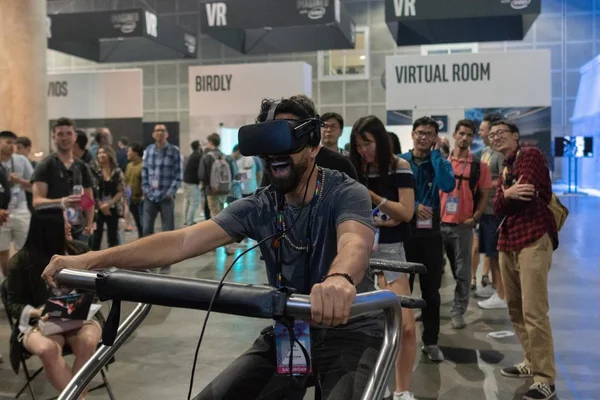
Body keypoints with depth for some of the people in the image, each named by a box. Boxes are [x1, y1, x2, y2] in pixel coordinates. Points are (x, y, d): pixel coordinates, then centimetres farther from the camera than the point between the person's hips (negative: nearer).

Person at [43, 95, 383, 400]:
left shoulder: (347, 193, -15)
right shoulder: (257, 207, -4)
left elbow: (354, 242, -38)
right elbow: (183, 241, -14)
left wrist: (339, 279, -63)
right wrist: (91, 260, -25)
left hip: (351, 330, -4)